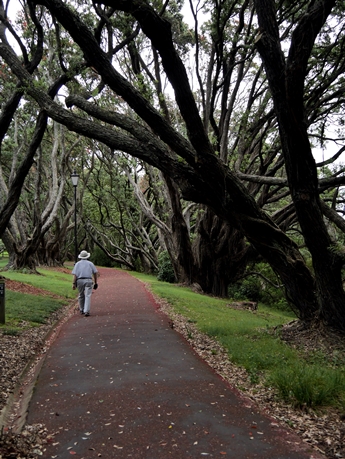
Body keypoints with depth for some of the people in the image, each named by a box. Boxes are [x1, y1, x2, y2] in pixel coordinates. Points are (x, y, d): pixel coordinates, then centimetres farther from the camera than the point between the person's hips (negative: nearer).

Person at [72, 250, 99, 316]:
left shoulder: (77, 264, 6)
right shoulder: (90, 263, 7)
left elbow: (74, 274, -3)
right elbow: (95, 273, 5)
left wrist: (74, 283, -4)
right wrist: (95, 282, 11)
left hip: (79, 281, 1)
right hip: (88, 280, -1)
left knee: (81, 296, 17)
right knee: (87, 296, -5)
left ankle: (82, 310, 27)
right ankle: (86, 311, -16)